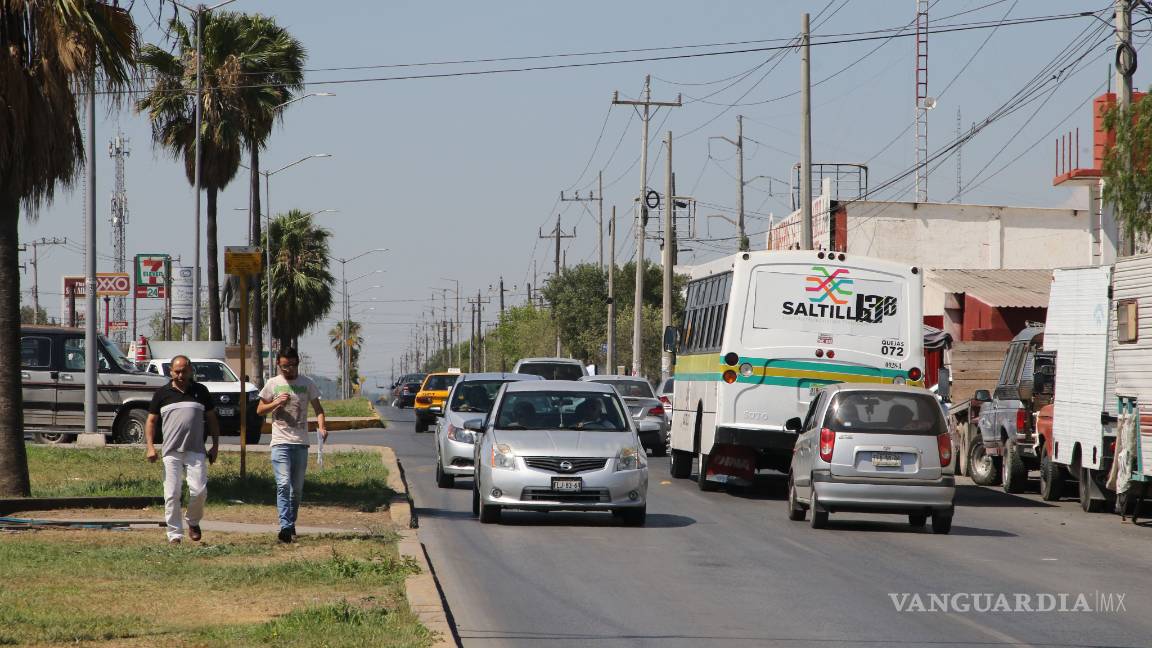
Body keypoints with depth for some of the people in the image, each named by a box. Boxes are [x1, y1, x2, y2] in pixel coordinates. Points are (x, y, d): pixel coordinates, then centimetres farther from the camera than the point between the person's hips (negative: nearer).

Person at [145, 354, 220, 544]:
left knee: (199, 491, -8)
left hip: (196, 451, 0)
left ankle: (193, 522, 19)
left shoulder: (201, 391, 9)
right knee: (172, 495, -3)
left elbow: (212, 419, 16)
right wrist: (150, 446, -3)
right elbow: (151, 421, 9)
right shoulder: (162, 393, 7)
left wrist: (215, 446, 11)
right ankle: (174, 535, 3)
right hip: (171, 452, 0)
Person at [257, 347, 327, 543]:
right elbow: (260, 410, 11)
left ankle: (291, 523, 23)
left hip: (301, 443, 2)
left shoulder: (307, 383, 8)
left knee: (297, 487, 8)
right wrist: (276, 403, -8)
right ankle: (285, 527, -24)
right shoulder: (273, 384, 6)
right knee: (283, 484, -16)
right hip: (280, 442, -2)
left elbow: (318, 408, 8)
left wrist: (321, 426, -12)